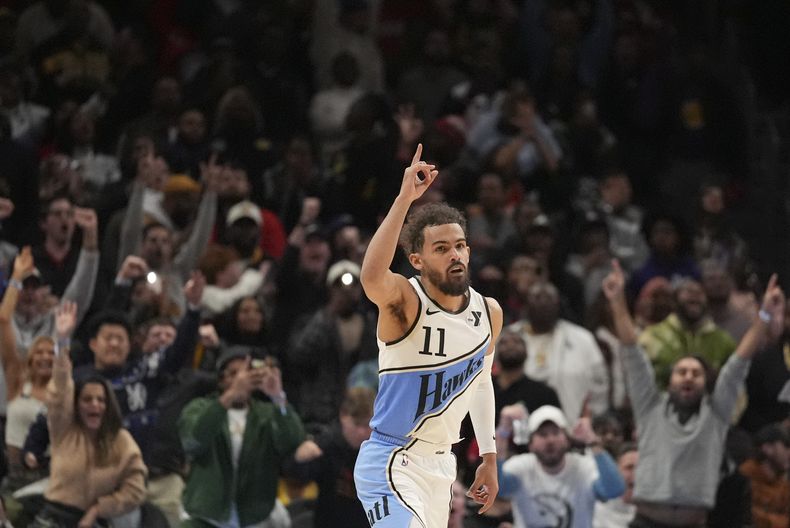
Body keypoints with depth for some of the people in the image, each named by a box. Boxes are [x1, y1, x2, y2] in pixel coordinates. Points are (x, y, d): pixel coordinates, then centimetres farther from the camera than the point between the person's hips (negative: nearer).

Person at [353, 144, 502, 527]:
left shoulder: (489, 312, 2)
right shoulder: (406, 302, -18)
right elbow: (372, 277, -43)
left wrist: (489, 457, 21)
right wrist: (405, 198, -44)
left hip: (440, 464, 8)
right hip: (391, 463, -7)